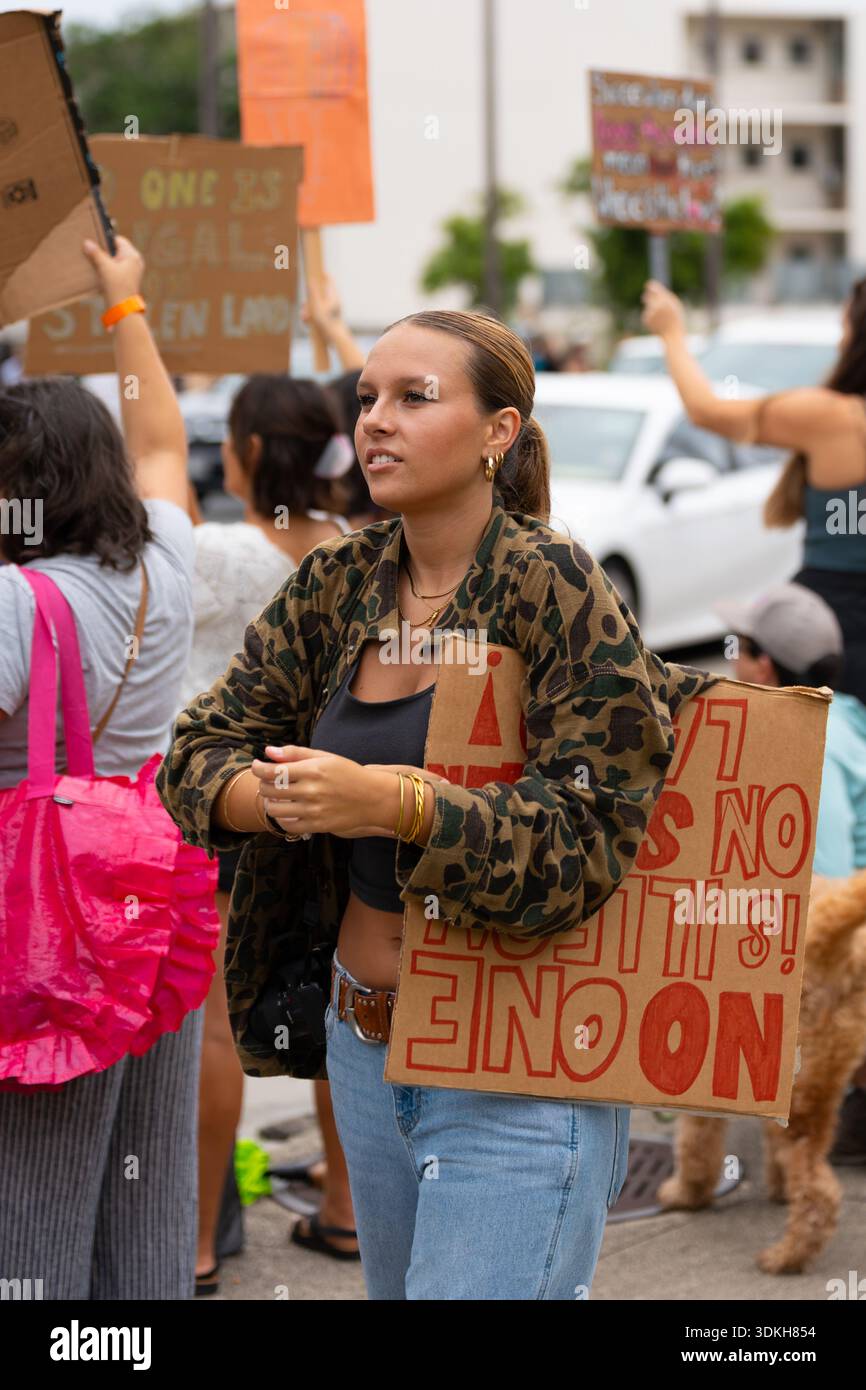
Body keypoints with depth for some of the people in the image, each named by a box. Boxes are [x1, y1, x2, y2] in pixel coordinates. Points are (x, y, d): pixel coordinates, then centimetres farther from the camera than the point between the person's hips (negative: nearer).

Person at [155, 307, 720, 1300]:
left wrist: (390, 801, -31)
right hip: (364, 1036, 7)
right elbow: (199, 753, 6)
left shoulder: (551, 584, -13)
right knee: (396, 1289, 19)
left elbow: (589, 841, -18)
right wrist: (273, 796, -17)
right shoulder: (338, 585, 5)